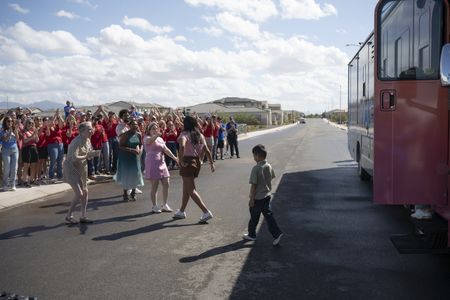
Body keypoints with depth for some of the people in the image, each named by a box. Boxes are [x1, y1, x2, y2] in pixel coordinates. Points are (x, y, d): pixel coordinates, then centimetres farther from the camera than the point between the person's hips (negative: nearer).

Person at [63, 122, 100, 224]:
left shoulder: (87, 140, 2)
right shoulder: (76, 142, -23)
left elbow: (89, 154, 11)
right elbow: (74, 158, -31)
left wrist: (94, 153, -10)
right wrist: (87, 155, -26)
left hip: (82, 169, 9)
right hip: (72, 168, -9)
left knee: (85, 192, 9)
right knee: (79, 194, -11)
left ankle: (83, 216, 19)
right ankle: (68, 216, 6)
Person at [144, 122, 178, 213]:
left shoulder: (160, 139, 18)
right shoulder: (147, 138, -5)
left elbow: (166, 149, 13)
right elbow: (150, 141, -29)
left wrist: (174, 157, 1)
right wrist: (156, 135, -49)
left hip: (161, 163, 7)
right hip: (152, 163, -7)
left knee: (166, 184, 5)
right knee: (154, 186, -4)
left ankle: (165, 205, 17)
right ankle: (155, 206, 9)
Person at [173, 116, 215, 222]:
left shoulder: (185, 134, -11)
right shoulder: (200, 135, 11)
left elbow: (182, 146, -30)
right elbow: (207, 151, 11)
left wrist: (180, 160, -21)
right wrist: (212, 163, 17)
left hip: (188, 162, -8)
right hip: (197, 161, 8)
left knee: (191, 190, -5)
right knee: (186, 187, 20)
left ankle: (206, 212, -13)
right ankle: (181, 211, 31)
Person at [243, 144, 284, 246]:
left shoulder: (256, 169, -21)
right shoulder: (269, 166, -1)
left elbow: (253, 185, -19)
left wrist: (251, 199, -12)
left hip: (257, 198, -6)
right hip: (267, 196, 6)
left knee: (254, 217, 11)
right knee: (269, 215, 10)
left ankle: (252, 235, 26)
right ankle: (277, 234, 2)